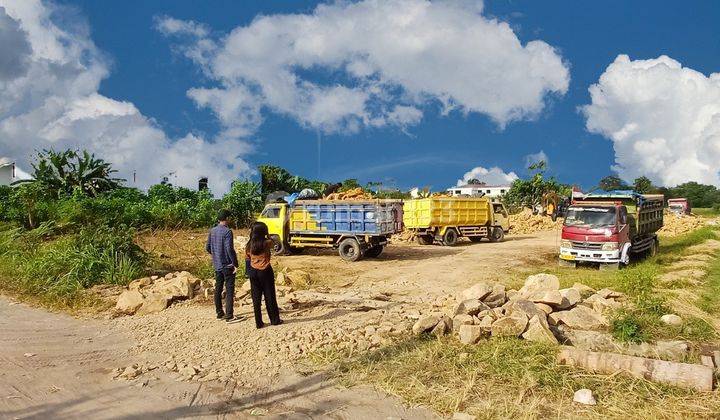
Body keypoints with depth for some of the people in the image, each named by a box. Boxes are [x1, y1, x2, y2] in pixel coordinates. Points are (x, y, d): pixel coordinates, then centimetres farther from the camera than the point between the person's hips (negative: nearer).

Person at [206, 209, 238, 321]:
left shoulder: (212, 231, 6)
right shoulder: (227, 231, -16)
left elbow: (208, 247, 12)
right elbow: (229, 249, -22)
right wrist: (235, 264, -16)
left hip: (217, 265, 7)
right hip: (227, 265, -7)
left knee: (218, 289, 13)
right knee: (229, 290, -3)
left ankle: (219, 313, 20)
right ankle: (229, 315, -3)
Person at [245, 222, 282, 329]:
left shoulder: (249, 245, -2)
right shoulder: (266, 243, -12)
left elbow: (247, 259, 6)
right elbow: (271, 241, 12)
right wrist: (267, 235, 13)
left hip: (253, 272, 3)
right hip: (265, 271, -3)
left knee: (256, 299, 8)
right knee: (270, 297, 8)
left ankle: (258, 323, 10)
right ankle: (275, 320, 17)